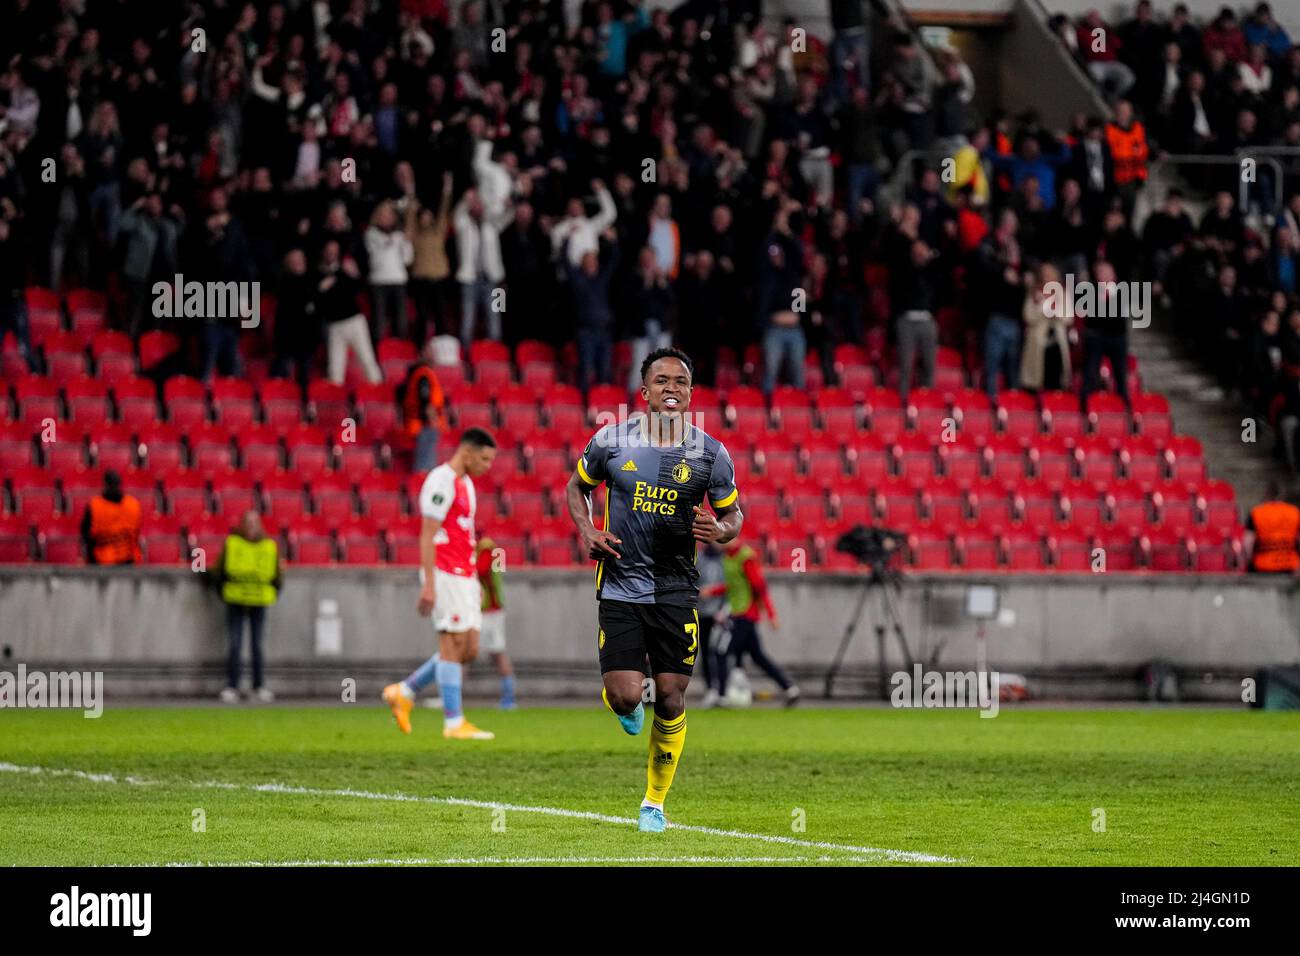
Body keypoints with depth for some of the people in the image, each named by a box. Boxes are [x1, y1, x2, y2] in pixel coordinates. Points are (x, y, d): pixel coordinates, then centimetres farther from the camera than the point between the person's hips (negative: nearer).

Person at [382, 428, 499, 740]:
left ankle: (403, 693, 16)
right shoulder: (442, 481, -12)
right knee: (454, 646, -8)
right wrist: (429, 584, -21)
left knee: (469, 650, 6)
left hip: (464, 577, 9)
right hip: (445, 576, -9)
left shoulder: (465, 483, 18)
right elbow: (427, 536, -17)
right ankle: (454, 723, -5)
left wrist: (475, 583, 21)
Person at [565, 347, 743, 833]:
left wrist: (721, 530, -14)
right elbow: (577, 486, 15)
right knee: (624, 697, -11)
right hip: (620, 587, 0)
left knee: (670, 701, 0)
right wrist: (587, 532, -3)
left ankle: (655, 802, 18)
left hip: (677, 591, 0)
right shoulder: (611, 441, -2)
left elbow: (733, 513, 10)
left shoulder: (710, 452, -2)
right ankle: (630, 708, 29)